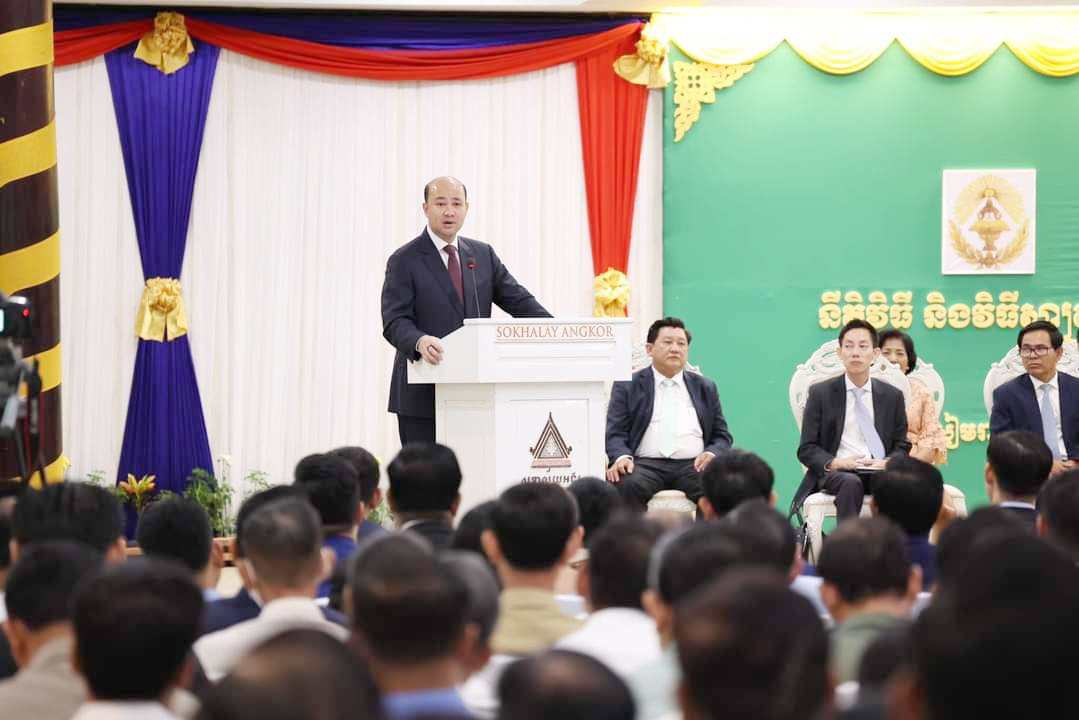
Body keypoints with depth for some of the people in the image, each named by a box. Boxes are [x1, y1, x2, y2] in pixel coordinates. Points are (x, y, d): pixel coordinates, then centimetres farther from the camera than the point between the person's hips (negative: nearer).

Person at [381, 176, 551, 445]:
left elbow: (518, 301, 10)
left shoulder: (483, 255, 14)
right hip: (424, 397, -4)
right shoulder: (404, 261, -2)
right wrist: (419, 342, -33)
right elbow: (395, 322, -11)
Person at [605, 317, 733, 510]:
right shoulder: (626, 386, 14)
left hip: (692, 465, 2)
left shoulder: (705, 387, 22)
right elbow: (615, 433, 6)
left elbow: (721, 436, 20)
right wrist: (621, 457, -17)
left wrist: (712, 453, -4)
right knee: (625, 485, -36)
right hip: (646, 463, -2)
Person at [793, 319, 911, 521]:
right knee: (851, 483, -38)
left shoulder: (892, 396, 16)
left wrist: (887, 463, -8)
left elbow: (902, 446, 17)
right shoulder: (821, 393, 9)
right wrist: (835, 463, -14)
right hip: (834, 473, -2)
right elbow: (806, 449, 6)